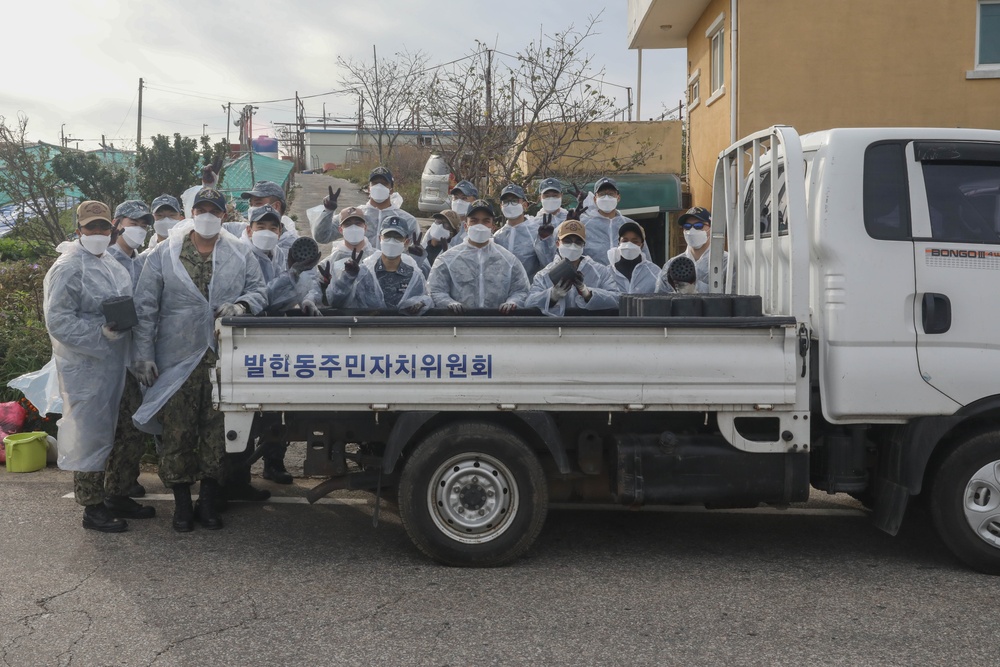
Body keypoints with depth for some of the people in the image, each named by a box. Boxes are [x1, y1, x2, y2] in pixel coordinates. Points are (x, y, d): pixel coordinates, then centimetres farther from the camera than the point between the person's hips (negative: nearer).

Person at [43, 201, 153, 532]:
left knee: (118, 430, 16)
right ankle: (92, 508, 9)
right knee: (91, 433, -1)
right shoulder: (68, 268, -13)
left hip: (115, 362, 9)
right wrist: (102, 332, -25)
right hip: (86, 367, -9)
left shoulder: (111, 264, 14)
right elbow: (58, 320, -18)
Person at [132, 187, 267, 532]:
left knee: (217, 429, 6)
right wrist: (144, 353, -3)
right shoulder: (164, 254, 4)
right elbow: (145, 307, 3)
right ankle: (181, 501, 16)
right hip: (177, 358, -1)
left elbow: (259, 290, 10)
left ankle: (208, 499, 20)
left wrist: (242, 304, -13)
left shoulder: (241, 254, 7)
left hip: (224, 358, 1)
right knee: (178, 430, 2)